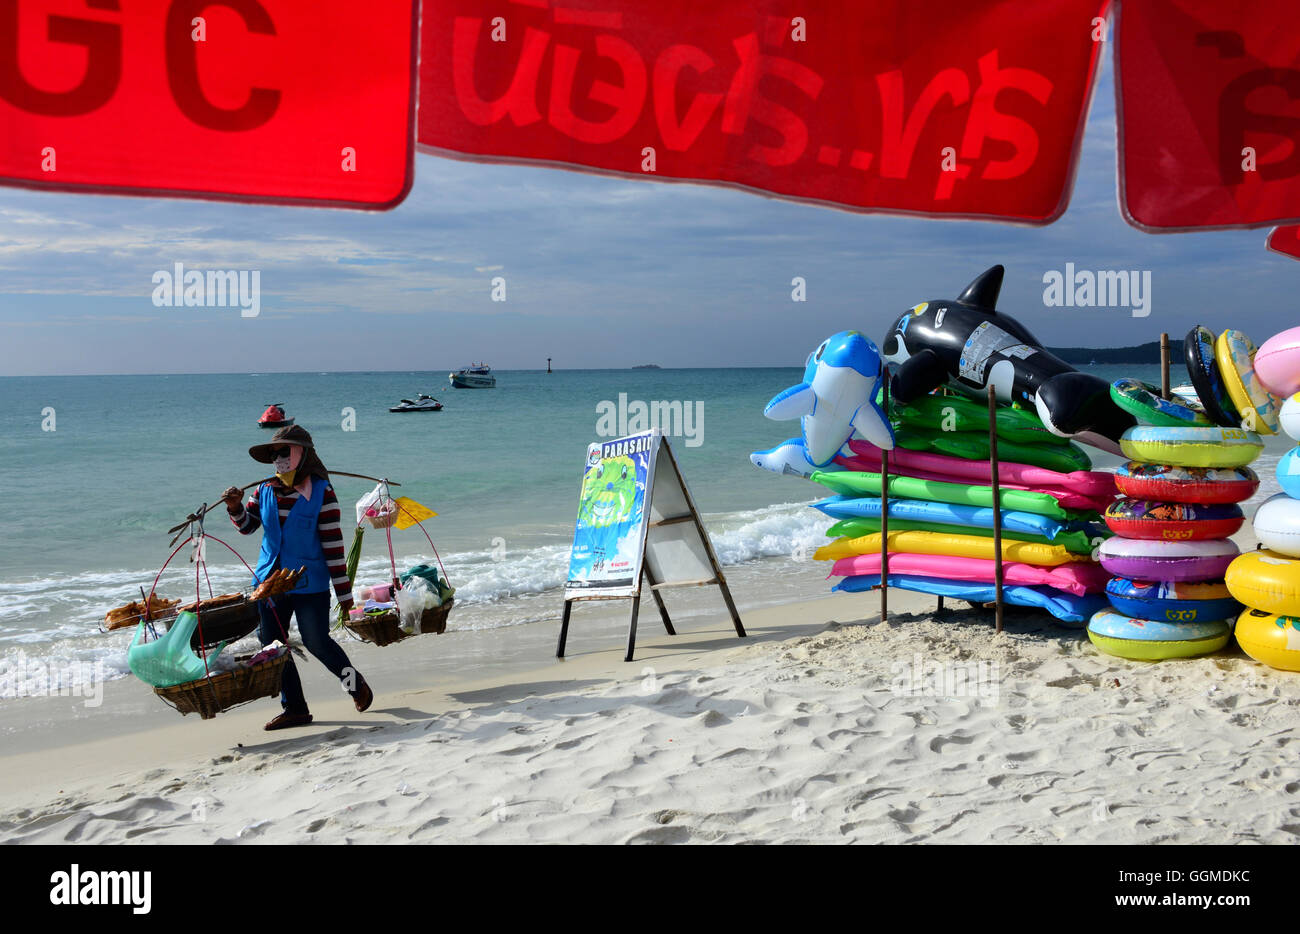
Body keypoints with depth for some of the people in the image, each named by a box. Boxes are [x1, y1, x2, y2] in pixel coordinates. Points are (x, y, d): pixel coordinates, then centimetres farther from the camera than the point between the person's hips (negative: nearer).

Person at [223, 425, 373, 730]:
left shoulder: (321, 491, -9)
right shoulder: (265, 490, 6)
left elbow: (333, 542, -11)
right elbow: (247, 526, 16)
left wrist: (343, 590, -11)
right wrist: (236, 508, -7)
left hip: (309, 582, -6)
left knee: (316, 642, -4)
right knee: (272, 645, 7)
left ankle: (355, 683, 23)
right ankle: (294, 708, 19)